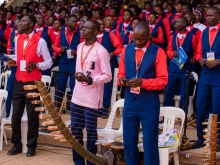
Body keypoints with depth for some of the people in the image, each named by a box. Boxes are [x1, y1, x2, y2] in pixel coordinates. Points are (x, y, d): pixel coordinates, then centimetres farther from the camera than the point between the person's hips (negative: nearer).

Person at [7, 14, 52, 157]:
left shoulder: (40, 41, -7)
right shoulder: (18, 39, 11)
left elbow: (49, 62, -3)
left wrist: (36, 65, -19)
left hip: (33, 82, -5)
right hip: (18, 81, 5)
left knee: (32, 114, 2)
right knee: (16, 114, 5)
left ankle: (31, 146, 14)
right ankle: (17, 144, 18)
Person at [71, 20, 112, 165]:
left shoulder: (101, 51, -12)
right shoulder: (80, 47, 10)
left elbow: (108, 76, -12)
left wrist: (89, 80, -22)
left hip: (91, 99, -7)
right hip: (77, 96, 7)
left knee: (91, 132, 1)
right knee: (75, 130, 11)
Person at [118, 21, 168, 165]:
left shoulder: (158, 52, -6)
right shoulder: (126, 50, 7)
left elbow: (162, 80, -8)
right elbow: (121, 73, 13)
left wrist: (143, 82, -22)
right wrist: (122, 79, -10)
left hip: (149, 103, -4)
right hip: (130, 101, 4)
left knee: (150, 142, 2)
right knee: (128, 142, 11)